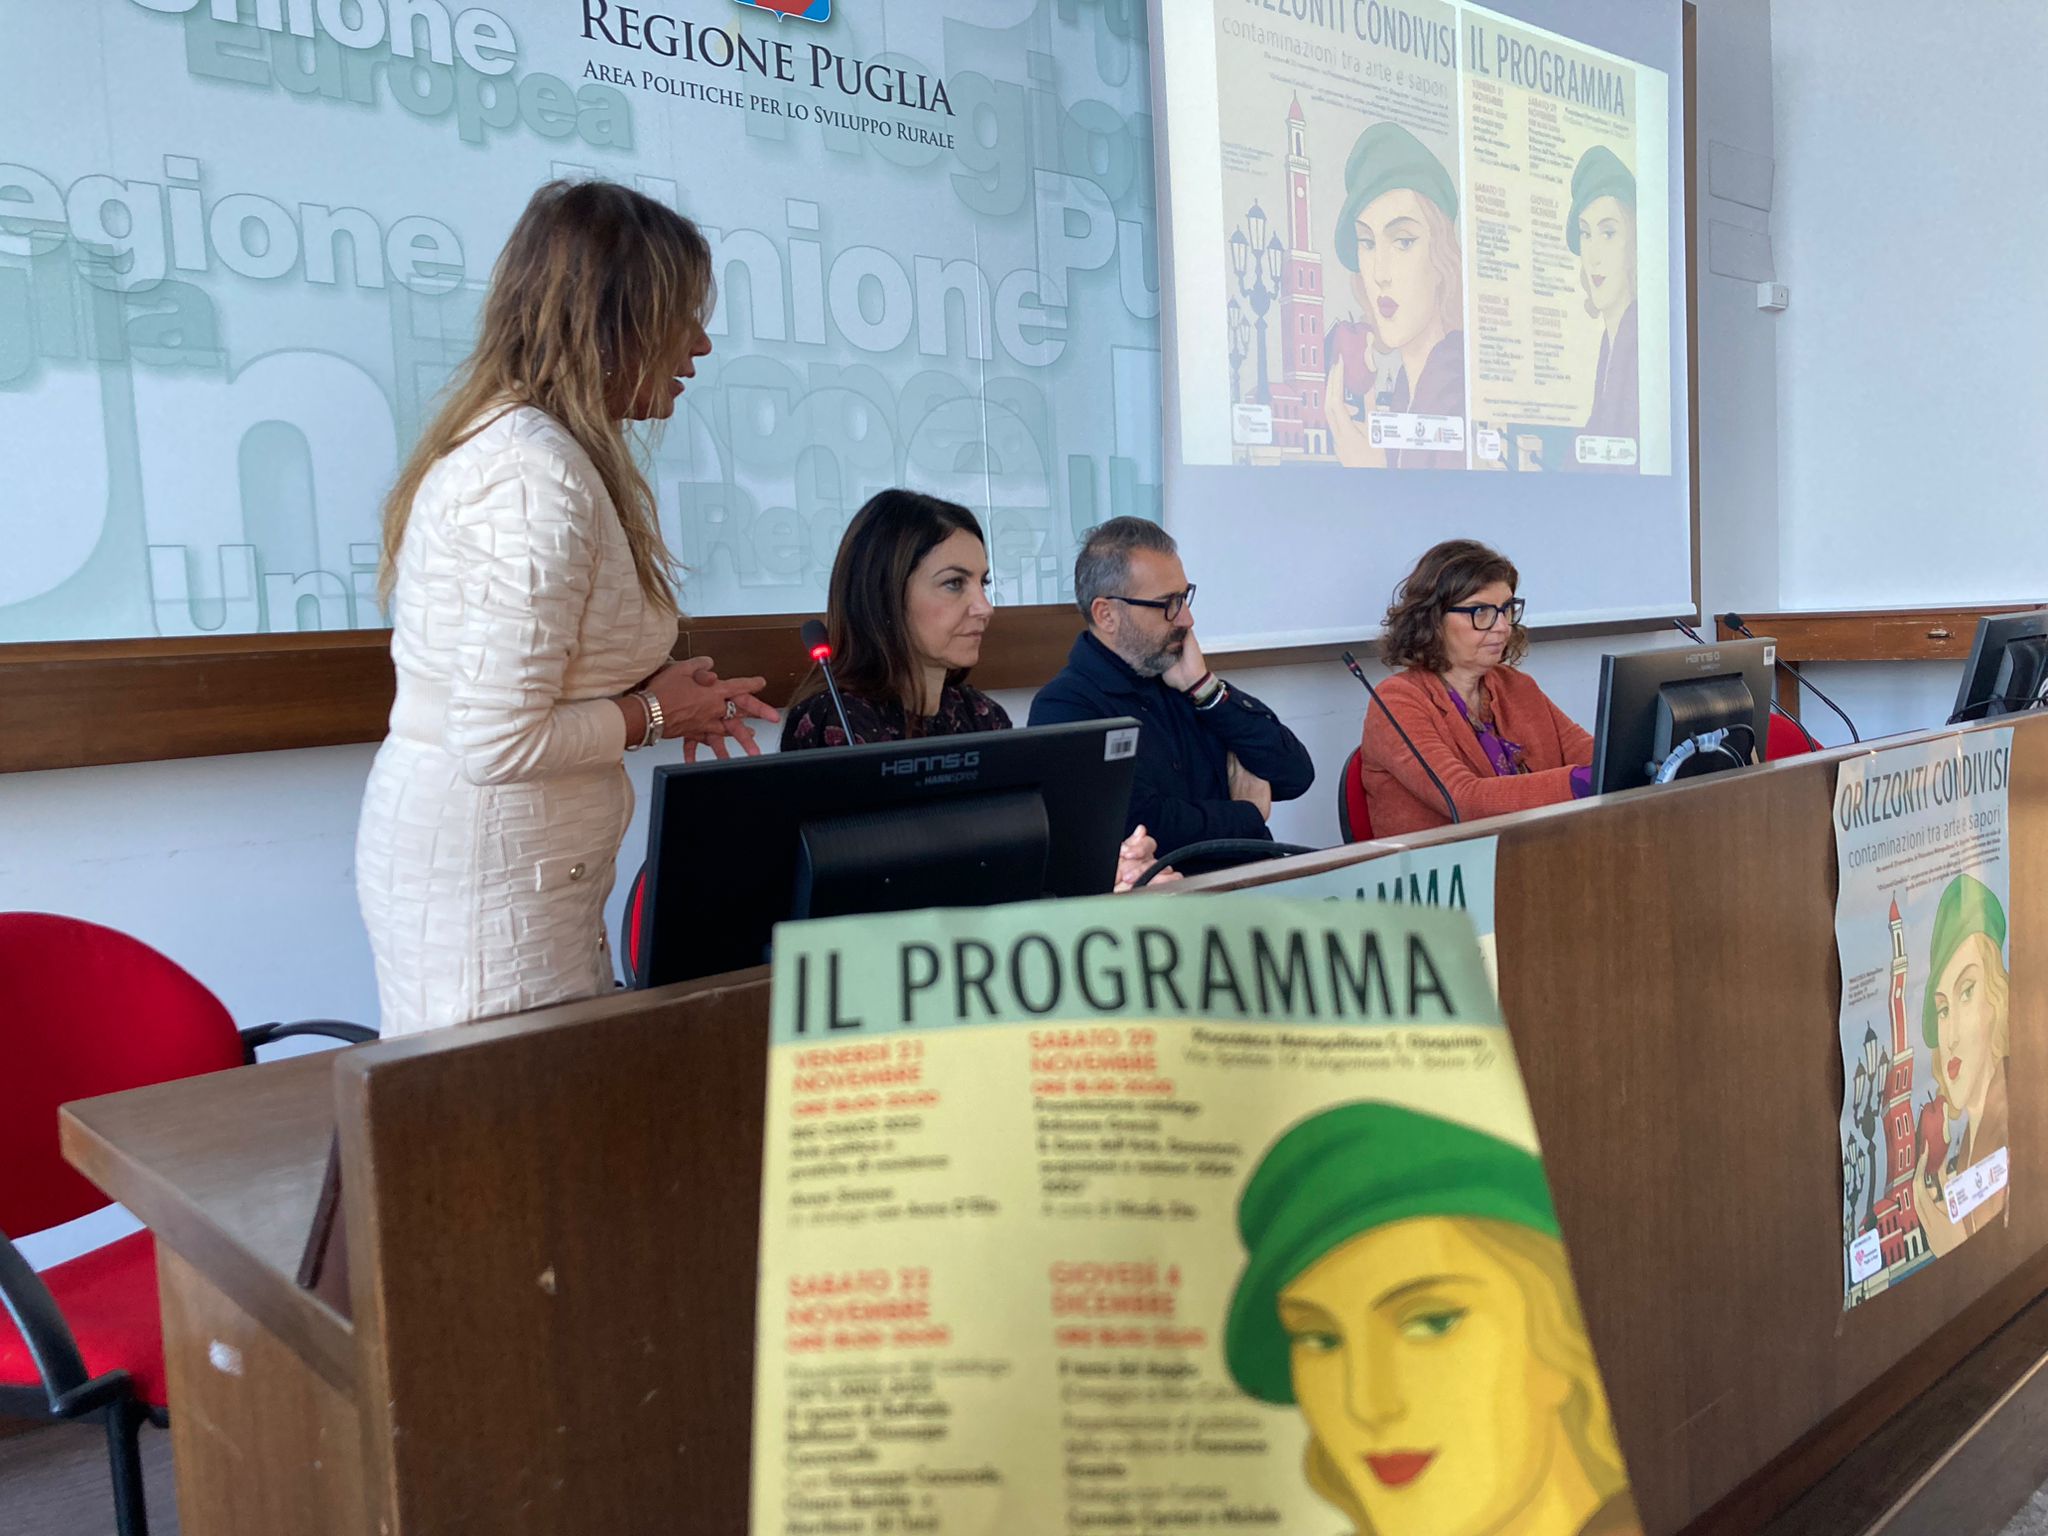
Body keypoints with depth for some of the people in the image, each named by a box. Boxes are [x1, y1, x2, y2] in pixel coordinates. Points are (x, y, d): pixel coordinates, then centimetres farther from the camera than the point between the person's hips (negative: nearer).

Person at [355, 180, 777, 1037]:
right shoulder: (538, 473, -20)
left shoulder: (518, 443, 10)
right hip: (489, 870, -9)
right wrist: (650, 716, -9)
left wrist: (655, 692, 6)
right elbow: (499, 741, -24)